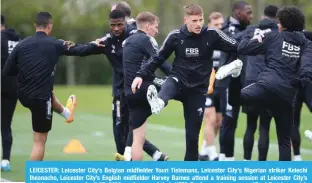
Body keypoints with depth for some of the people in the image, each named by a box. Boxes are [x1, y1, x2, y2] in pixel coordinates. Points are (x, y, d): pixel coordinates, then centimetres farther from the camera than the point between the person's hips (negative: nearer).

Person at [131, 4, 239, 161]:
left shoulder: (211, 35, -7)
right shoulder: (176, 36, -5)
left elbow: (236, 47, -7)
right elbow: (159, 58, 4)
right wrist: (141, 75, -2)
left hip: (198, 90, 1)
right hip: (179, 81, -1)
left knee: (193, 133, 2)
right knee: (168, 86, -38)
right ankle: (157, 102, -70)